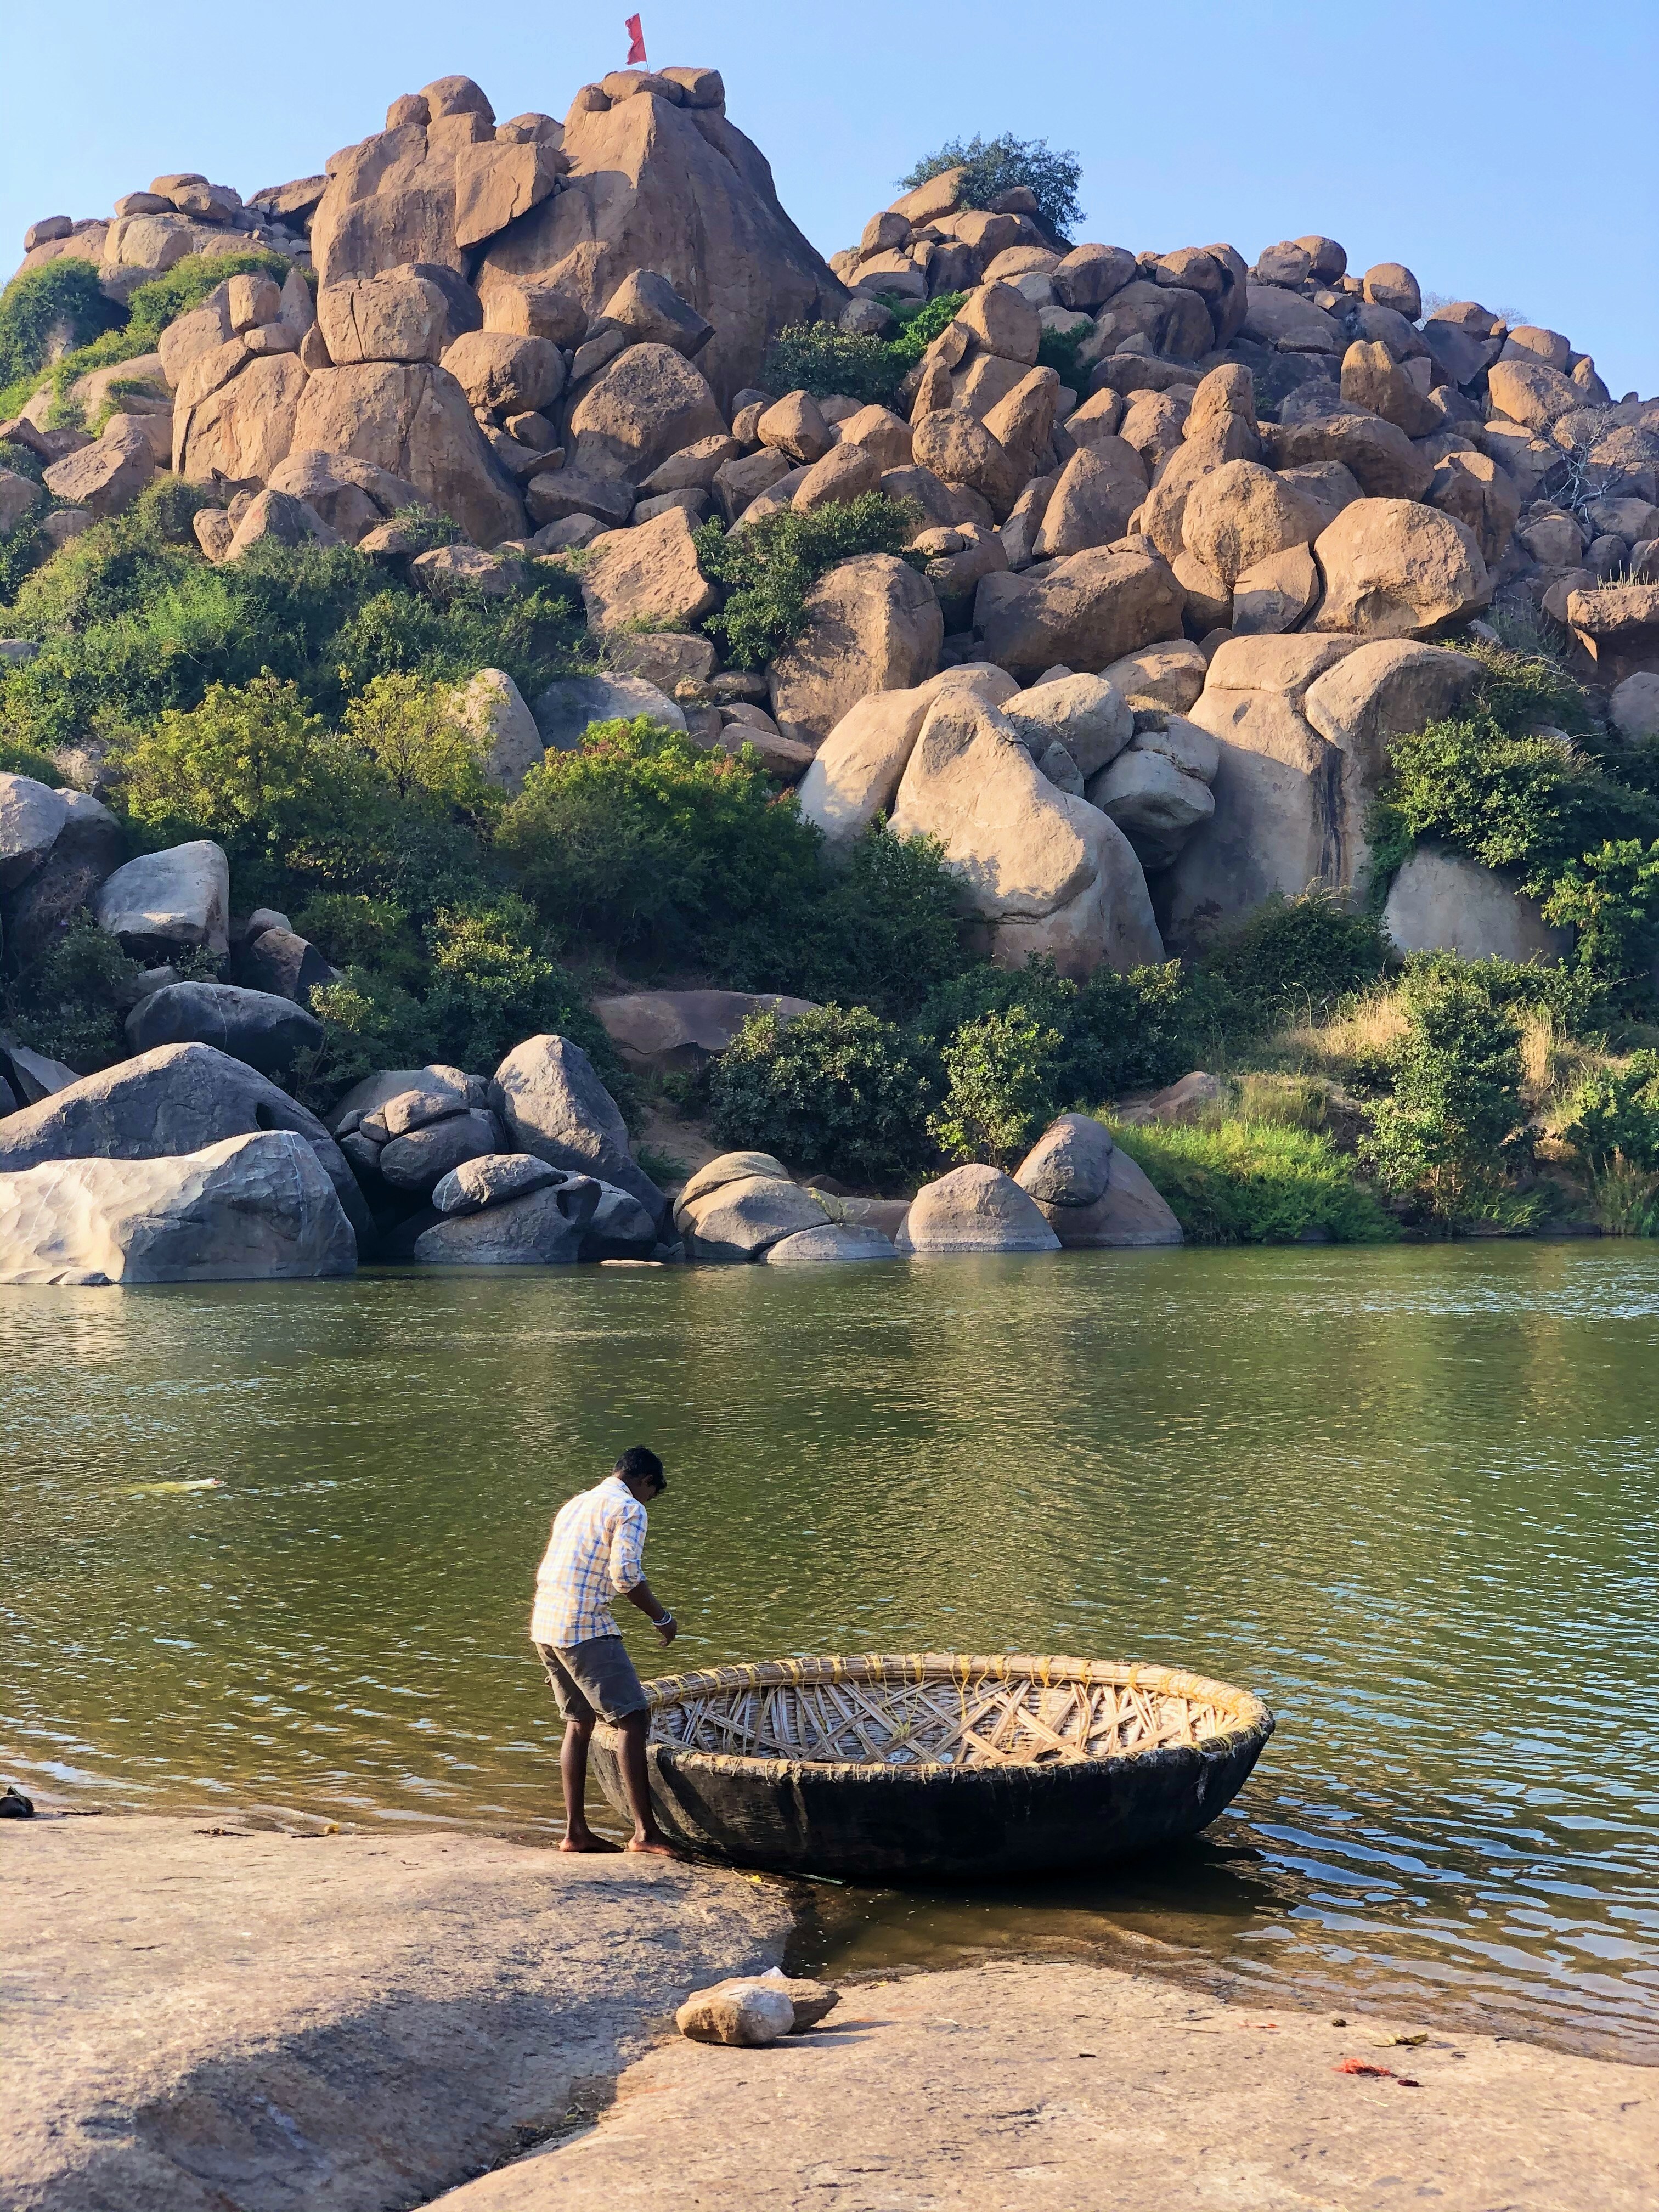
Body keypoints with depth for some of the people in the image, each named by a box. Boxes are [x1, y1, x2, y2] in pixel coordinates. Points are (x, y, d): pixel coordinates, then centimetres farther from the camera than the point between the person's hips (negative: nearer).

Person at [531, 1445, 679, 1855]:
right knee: (631, 1718, -7)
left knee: (579, 1721, 15)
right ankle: (644, 1832, -11)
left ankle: (575, 1831, 15)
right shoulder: (629, 1509, -5)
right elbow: (626, 1576, -16)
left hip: (545, 1624, 9)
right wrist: (661, 1617, -1)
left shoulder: (576, 1504, 22)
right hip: (585, 1626, -9)